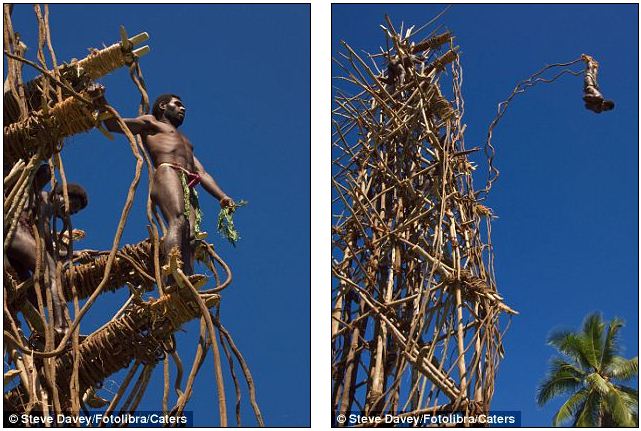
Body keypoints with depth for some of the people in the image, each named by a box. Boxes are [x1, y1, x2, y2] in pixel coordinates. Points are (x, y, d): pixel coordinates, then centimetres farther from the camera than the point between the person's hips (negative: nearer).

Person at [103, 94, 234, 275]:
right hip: (168, 174, -6)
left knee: (190, 236, -19)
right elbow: (112, 124, 17)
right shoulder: (150, 122, 27)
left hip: (189, 189, 6)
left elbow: (202, 173, 30)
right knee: (177, 222, -32)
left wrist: (222, 197, 14)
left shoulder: (185, 141, 42)